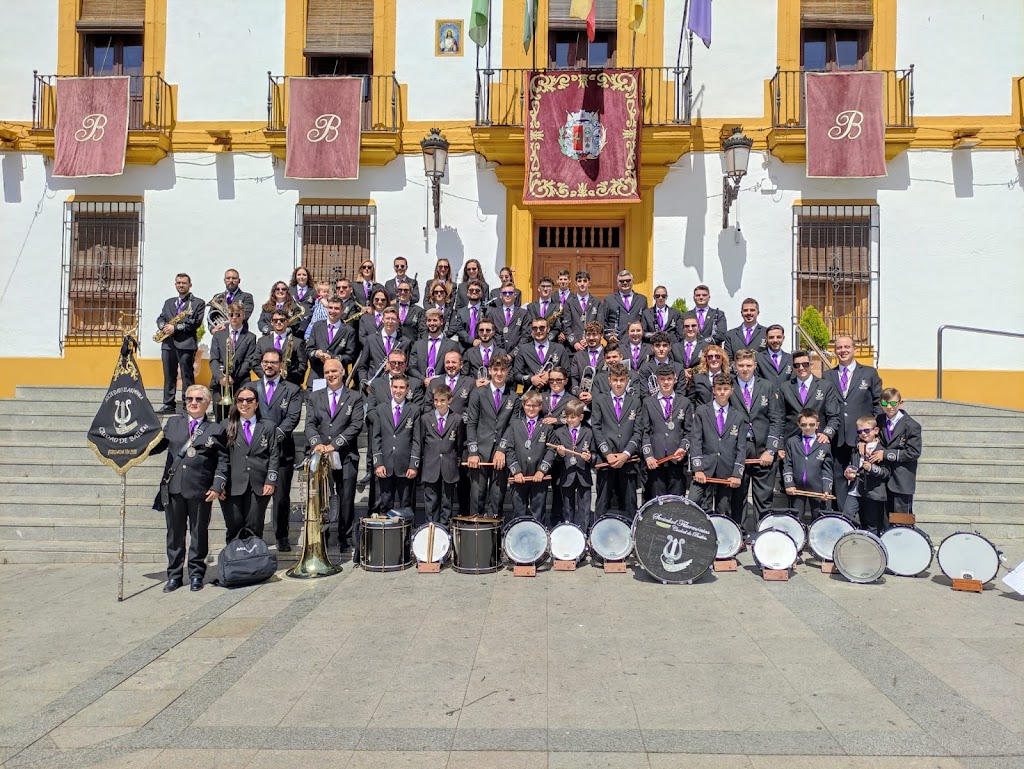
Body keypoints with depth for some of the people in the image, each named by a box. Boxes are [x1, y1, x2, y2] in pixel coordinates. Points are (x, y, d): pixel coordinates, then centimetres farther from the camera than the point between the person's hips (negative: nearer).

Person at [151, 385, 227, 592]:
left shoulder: (216, 430, 3)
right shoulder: (173, 423, 12)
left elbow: (222, 460, 1)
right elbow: (157, 445, 12)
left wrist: (217, 486, -8)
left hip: (201, 490, -2)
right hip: (173, 489, 2)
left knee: (199, 533, 7)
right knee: (174, 534, 11)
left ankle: (196, 574, 20)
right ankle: (174, 575, 22)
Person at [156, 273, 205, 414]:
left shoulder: (198, 303, 3)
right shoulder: (169, 302, 22)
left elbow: (196, 323, -8)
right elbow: (160, 318, 17)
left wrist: (175, 327, -13)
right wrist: (164, 326, -6)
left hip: (186, 344, -5)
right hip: (168, 343, 5)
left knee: (187, 376, -3)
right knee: (169, 376, 7)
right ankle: (168, 405, 12)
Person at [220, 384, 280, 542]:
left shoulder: (268, 427, 10)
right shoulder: (227, 427, 9)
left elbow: (274, 456, 5)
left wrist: (271, 481, -4)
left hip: (259, 487, 0)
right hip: (233, 486, 0)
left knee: (254, 529, 2)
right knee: (234, 528, 2)